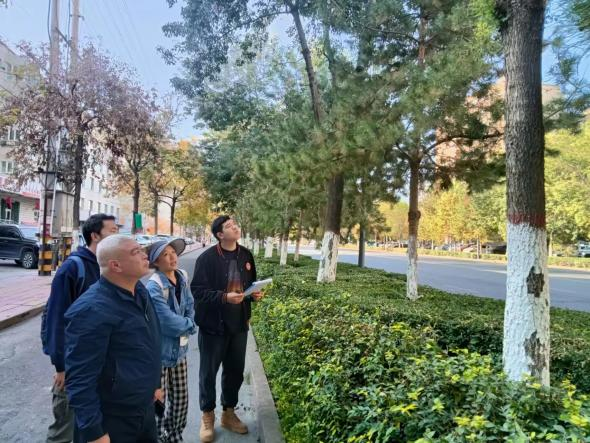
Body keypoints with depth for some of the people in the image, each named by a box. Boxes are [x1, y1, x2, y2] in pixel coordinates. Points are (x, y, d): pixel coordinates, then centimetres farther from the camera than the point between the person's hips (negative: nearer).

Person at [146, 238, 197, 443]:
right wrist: (189, 325, -8)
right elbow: (167, 320, -24)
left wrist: (187, 326, -11)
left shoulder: (182, 277, 1)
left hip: (179, 349, 7)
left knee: (180, 399, 17)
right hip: (159, 351, -7)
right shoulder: (154, 286, -21)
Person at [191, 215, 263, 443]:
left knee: (235, 371, 16)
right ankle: (207, 416, 30)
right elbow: (197, 290, -17)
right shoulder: (207, 258, -15)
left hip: (239, 324, 5)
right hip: (213, 325, -5)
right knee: (209, 372, 10)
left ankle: (229, 413, 36)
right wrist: (224, 297, -27)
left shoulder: (246, 255, 4)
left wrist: (255, 293, -4)